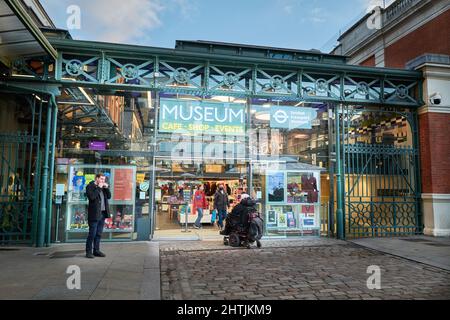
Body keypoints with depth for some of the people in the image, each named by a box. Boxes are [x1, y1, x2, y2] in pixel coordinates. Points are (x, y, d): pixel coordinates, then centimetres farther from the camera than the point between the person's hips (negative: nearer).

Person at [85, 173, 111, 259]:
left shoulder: (103, 187, 16)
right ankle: (88, 252, 8)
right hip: (94, 214, -7)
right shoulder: (90, 186, -5)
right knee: (92, 234, -2)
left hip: (103, 213, 7)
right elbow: (91, 197, -19)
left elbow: (109, 196, 13)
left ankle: (96, 250, 20)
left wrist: (107, 188, 1)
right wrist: (98, 188, -16)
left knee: (99, 234, 12)